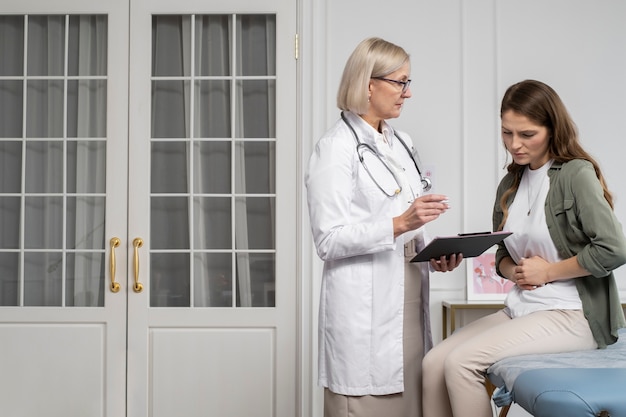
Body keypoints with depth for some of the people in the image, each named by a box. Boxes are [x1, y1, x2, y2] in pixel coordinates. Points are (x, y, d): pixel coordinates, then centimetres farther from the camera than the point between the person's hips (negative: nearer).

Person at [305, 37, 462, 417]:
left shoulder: (401, 144, 15)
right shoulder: (336, 148, -9)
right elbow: (329, 240, -14)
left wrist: (434, 254, 3)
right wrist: (399, 224, -22)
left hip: (408, 304, 7)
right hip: (365, 312, -7)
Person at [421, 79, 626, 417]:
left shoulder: (576, 174, -8)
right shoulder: (510, 185, 13)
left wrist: (547, 270, -10)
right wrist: (515, 272, -2)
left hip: (571, 313, -7)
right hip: (520, 309, 7)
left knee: (461, 363, -23)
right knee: (433, 363, -13)